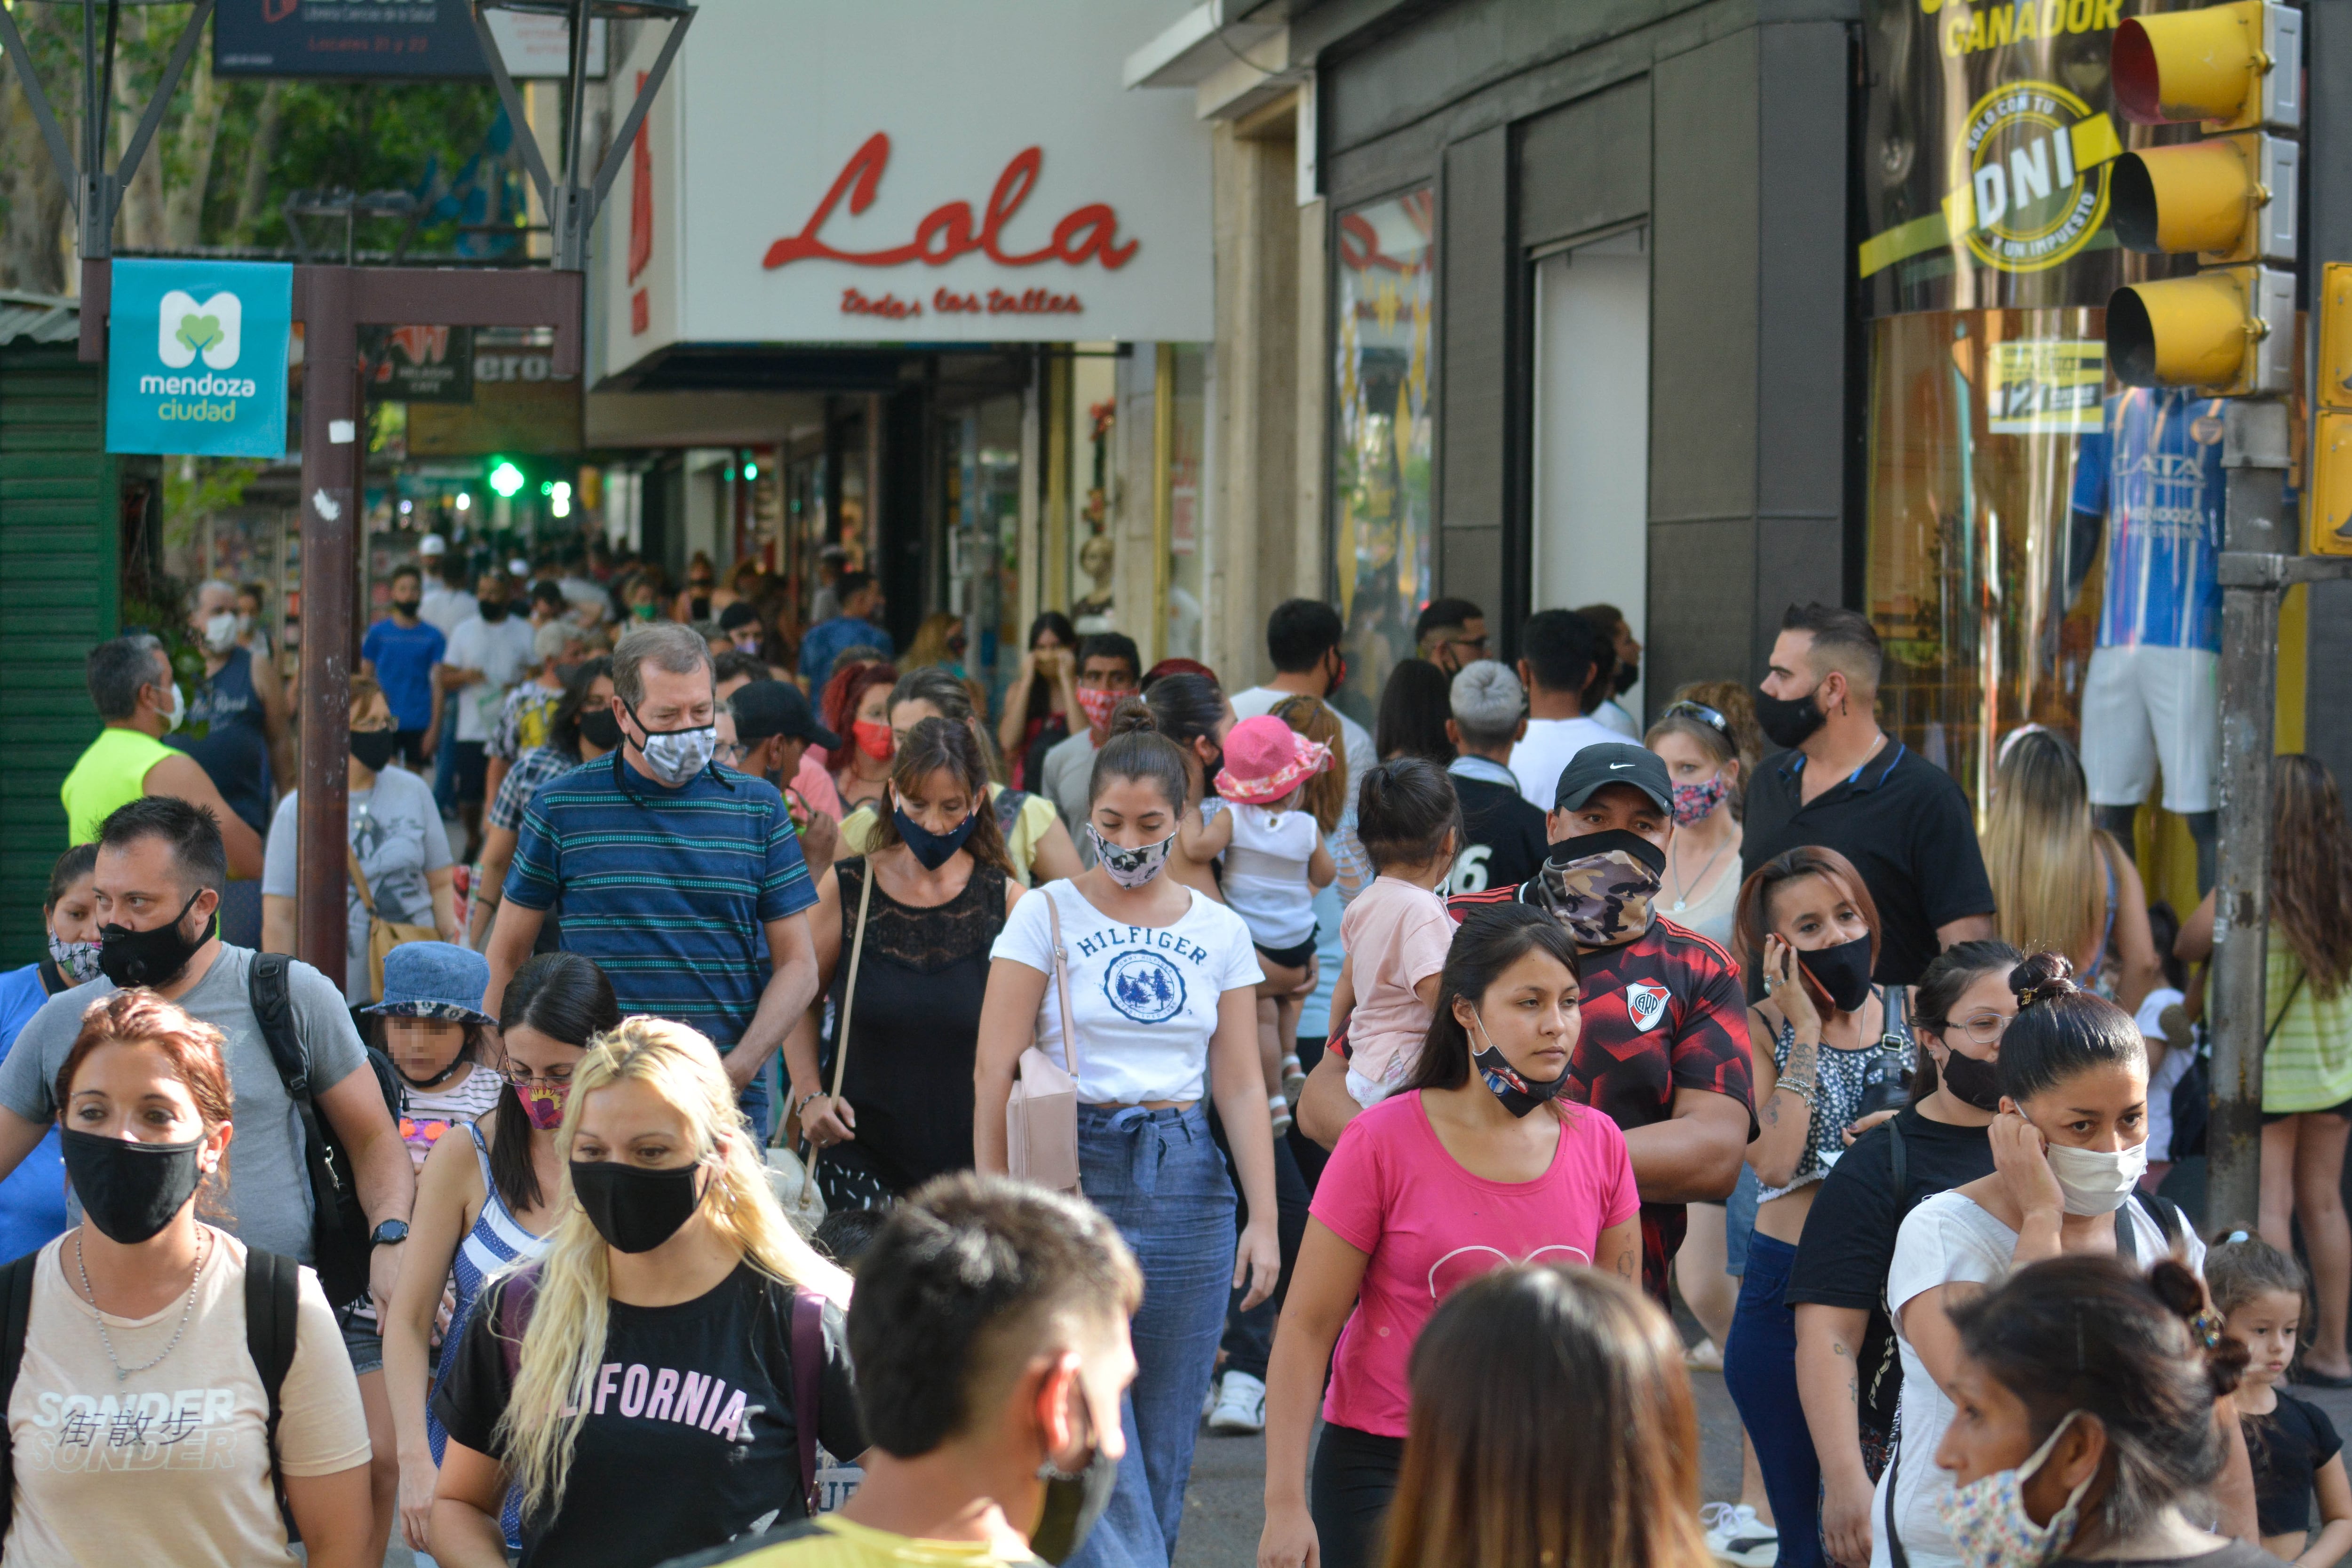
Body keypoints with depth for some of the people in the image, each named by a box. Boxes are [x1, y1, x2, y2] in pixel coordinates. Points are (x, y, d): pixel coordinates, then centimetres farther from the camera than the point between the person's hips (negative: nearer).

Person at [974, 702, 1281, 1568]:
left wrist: (1263, 1217, 2)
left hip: (1186, 1184, 3)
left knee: (1164, 1447, 5)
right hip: (1072, 1173, -3)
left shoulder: (1221, 932, 10)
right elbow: (995, 1072, -1)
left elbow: (1241, 1085, 10)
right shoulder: (1046, 915, 1)